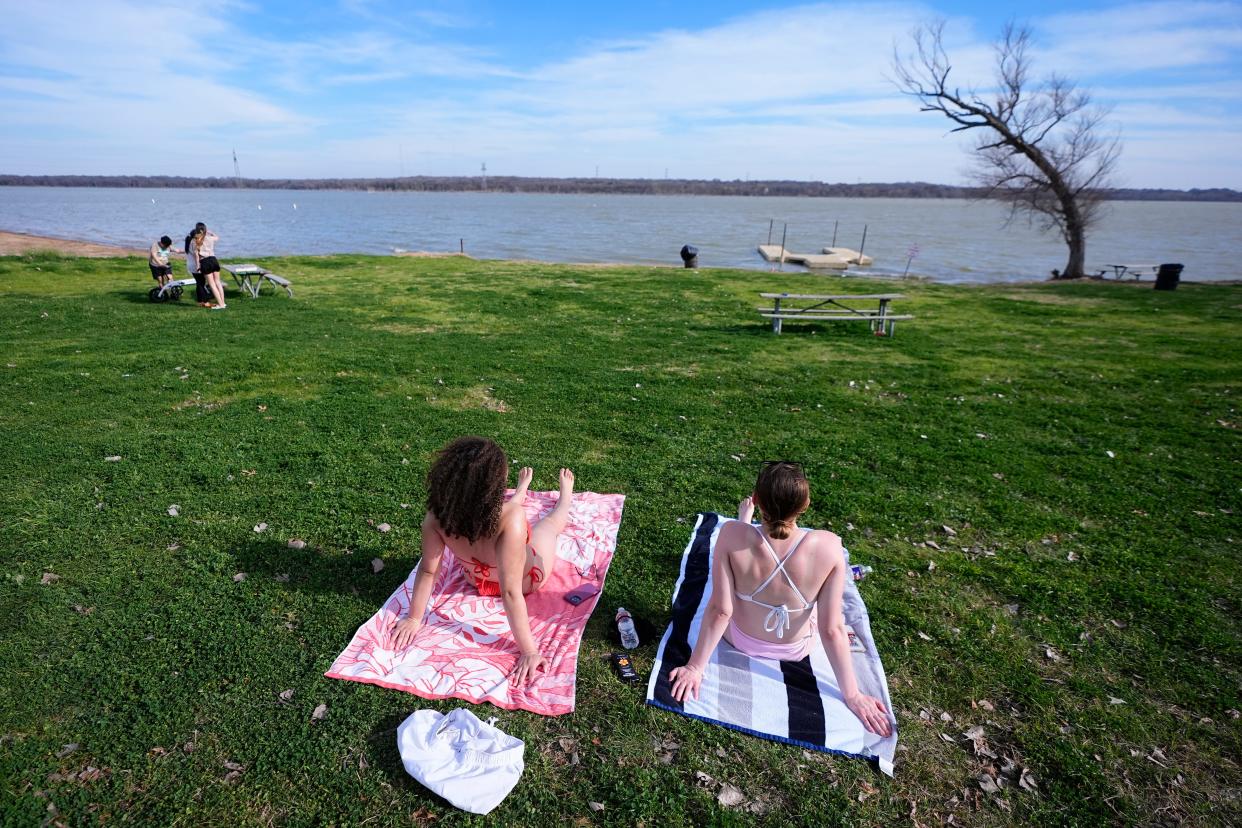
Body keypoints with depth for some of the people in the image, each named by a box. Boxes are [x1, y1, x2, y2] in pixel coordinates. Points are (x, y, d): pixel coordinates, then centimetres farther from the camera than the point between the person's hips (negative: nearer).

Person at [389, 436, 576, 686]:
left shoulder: (437, 515, -34)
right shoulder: (510, 520, -47)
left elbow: (428, 570, -23)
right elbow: (511, 593, -42)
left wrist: (414, 619, -9)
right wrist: (529, 651, -34)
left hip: (480, 580, 3)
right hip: (529, 579, -3)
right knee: (553, 520, 29)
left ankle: (522, 492, 66)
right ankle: (566, 494, 62)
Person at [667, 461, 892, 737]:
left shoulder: (732, 535, -34)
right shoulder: (828, 546, -33)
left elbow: (720, 610, -27)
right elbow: (832, 629, -25)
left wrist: (695, 667, -13)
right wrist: (852, 695, -11)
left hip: (740, 639, 0)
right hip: (797, 649, 0)